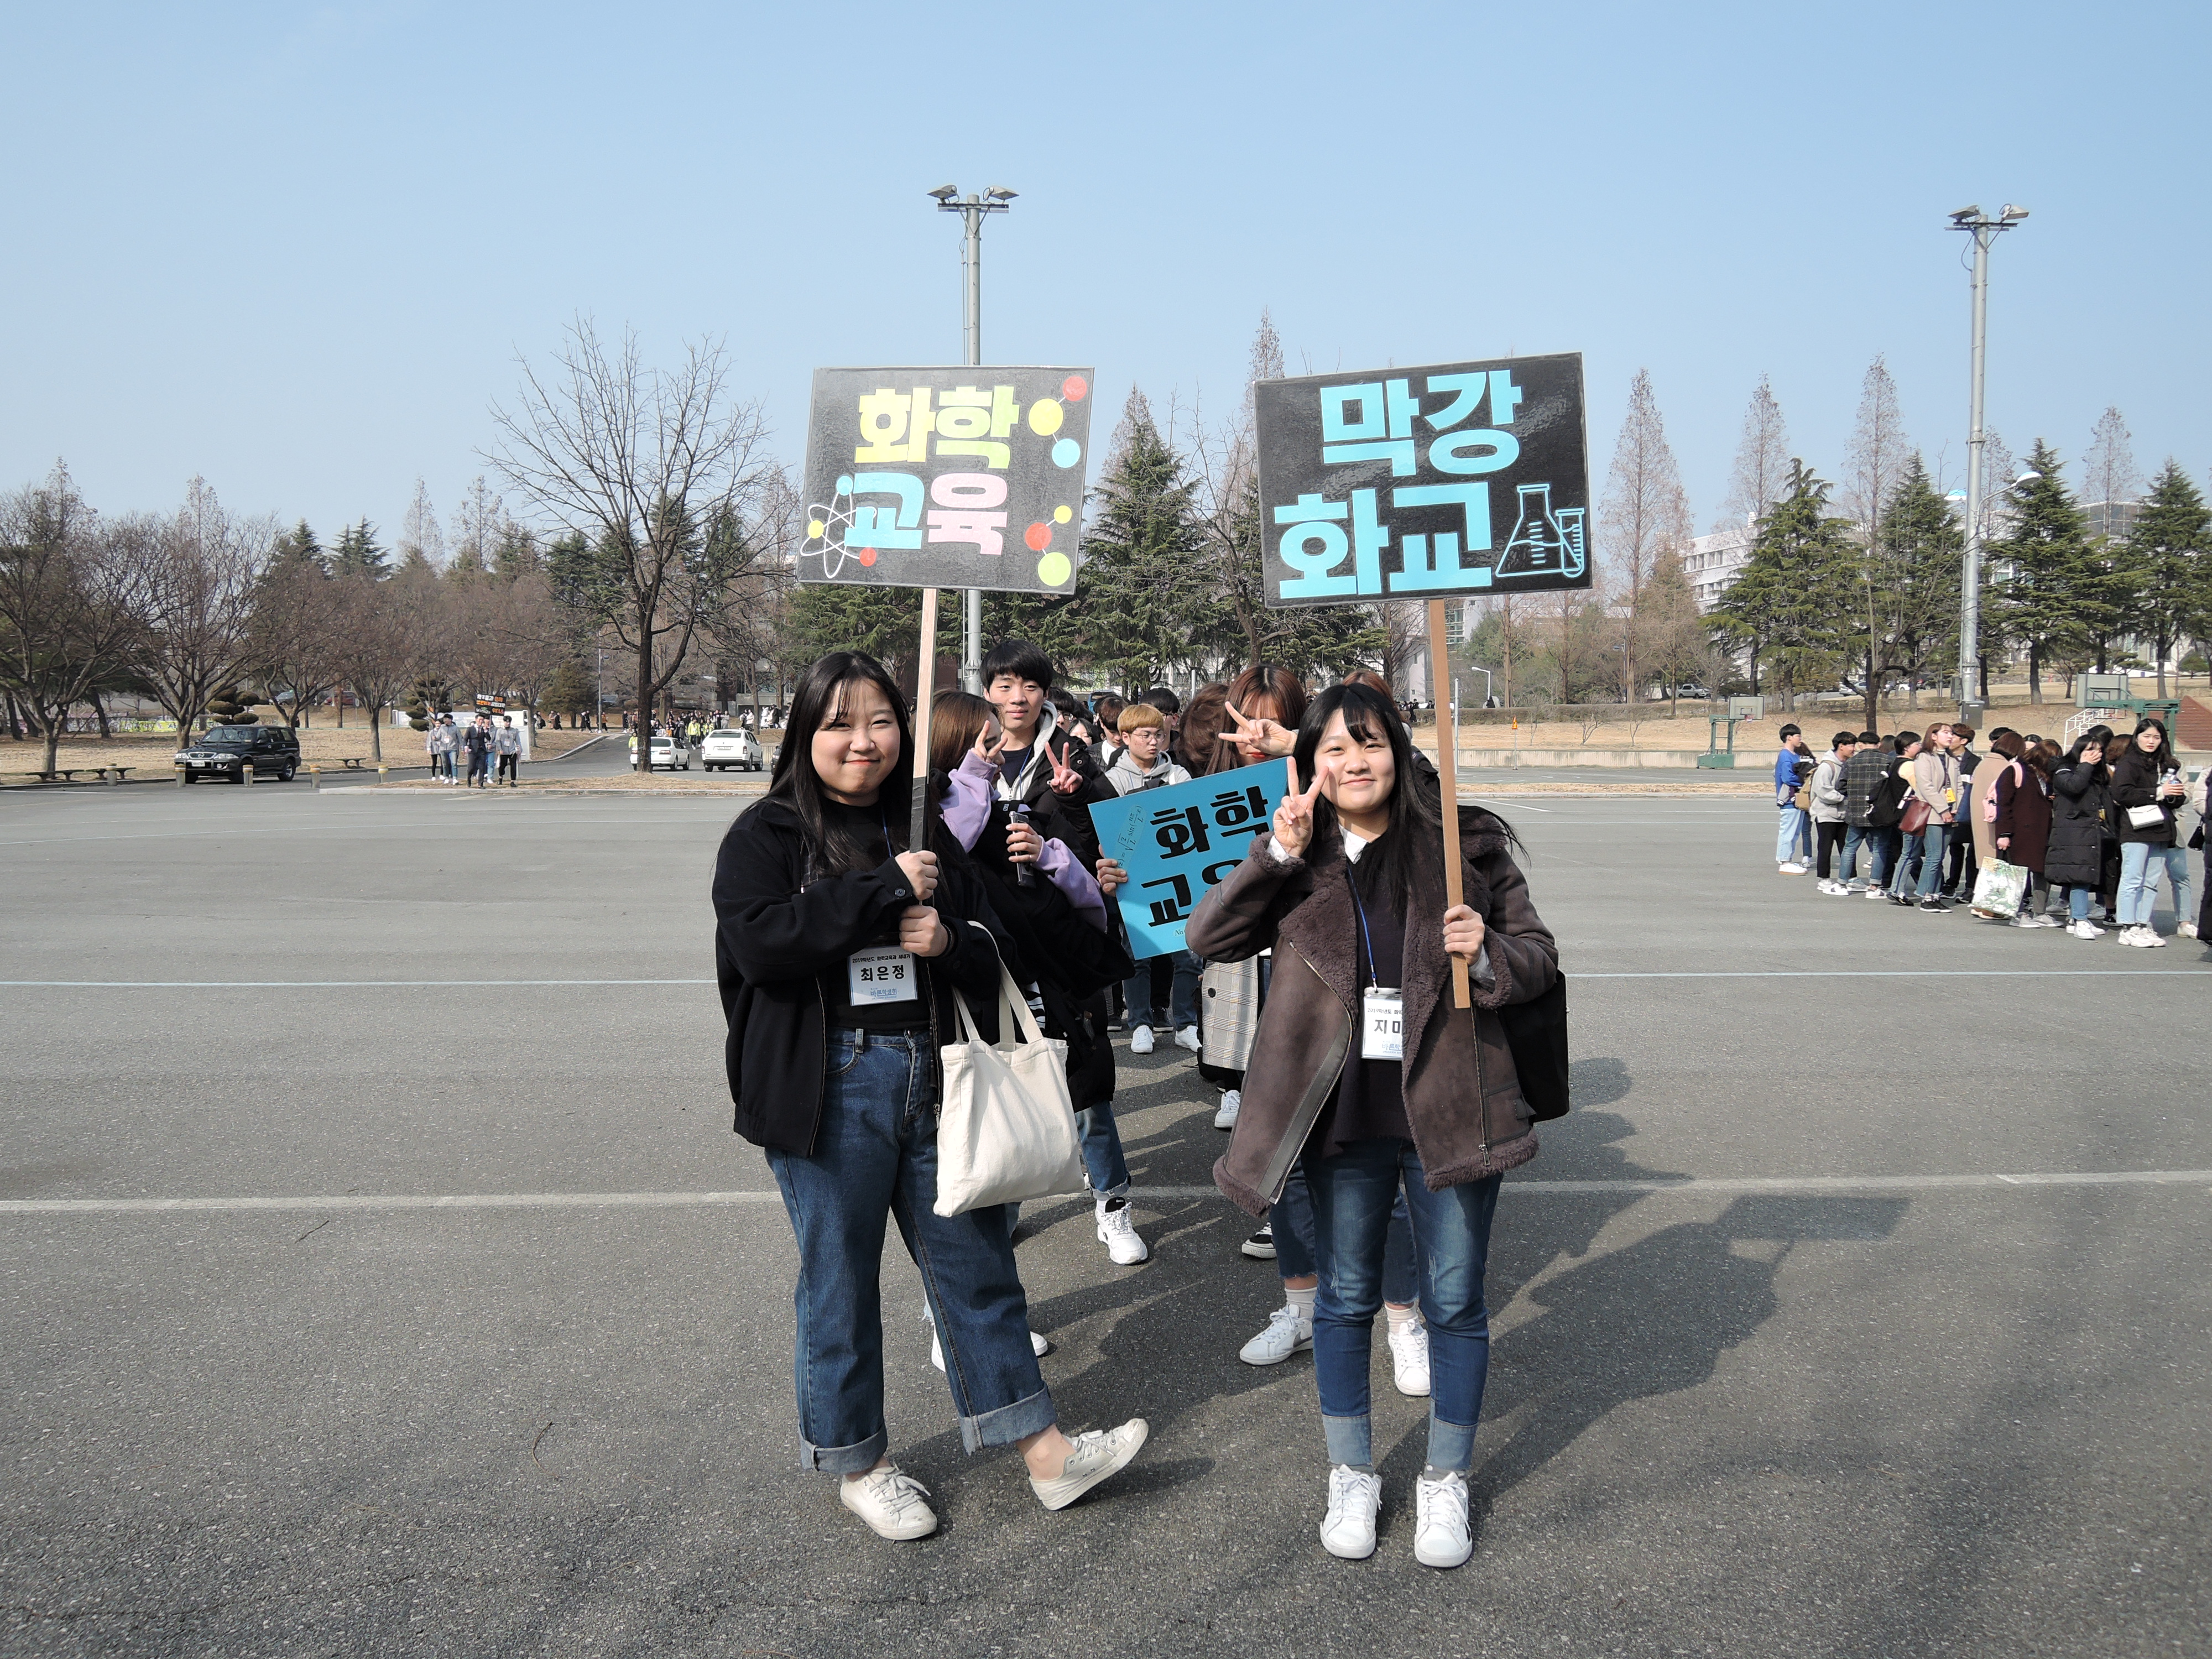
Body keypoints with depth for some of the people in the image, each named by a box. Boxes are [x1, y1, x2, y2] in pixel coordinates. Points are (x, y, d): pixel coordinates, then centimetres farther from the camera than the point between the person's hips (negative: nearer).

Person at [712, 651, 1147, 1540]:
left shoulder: (926, 834, 13)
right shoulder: (765, 836, -3)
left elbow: (993, 948, 13)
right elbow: (759, 943, -20)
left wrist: (949, 939, -10)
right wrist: (884, 891, -18)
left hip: (934, 1078, 5)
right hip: (829, 1090, -4)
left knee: (977, 1260, 11)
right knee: (840, 1278, 7)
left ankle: (1044, 1451, 20)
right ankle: (859, 1464, 26)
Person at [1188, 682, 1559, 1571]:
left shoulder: (1463, 844, -2)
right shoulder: (1298, 860, 2)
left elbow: (1539, 954, 3)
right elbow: (1208, 938, -6)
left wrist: (1487, 956, -19)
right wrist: (1275, 855, -16)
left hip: (1449, 1111, -1)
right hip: (1343, 1120, 1)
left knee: (1454, 1303, 10)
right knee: (1345, 1299, 14)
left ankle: (1445, 1482, 29)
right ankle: (1351, 1477, 32)